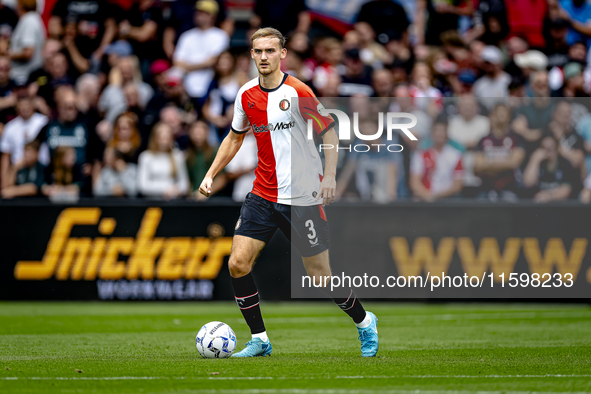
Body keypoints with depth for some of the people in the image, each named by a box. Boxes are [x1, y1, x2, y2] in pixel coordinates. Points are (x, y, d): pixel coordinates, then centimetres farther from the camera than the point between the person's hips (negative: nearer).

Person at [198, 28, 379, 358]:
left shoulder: (297, 92, -12)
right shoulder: (247, 95, 4)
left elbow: (329, 132, -7)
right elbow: (235, 137, 20)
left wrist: (330, 176, -19)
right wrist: (211, 174, 12)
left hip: (302, 197, -5)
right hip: (263, 195, 5)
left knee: (320, 274, -1)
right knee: (238, 264, -8)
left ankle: (364, 322, 26)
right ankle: (259, 340, 6)